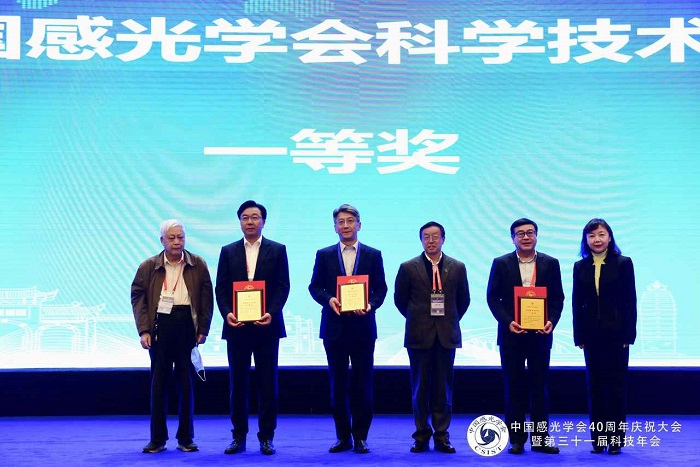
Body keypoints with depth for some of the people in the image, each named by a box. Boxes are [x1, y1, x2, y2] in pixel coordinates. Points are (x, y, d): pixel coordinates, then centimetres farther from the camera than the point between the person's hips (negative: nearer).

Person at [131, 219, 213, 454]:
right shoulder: (148, 266, 6)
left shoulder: (198, 265, 6)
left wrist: (203, 329, -1)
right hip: (160, 326, 0)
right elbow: (137, 297, 4)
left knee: (186, 382, 4)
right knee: (159, 383, 4)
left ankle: (186, 438, 13)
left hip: (188, 325, 0)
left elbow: (207, 298, 6)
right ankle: (157, 438, 12)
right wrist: (143, 330, -5)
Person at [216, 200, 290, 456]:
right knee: (238, 383, 6)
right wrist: (227, 313, -12)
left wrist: (271, 313, -16)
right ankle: (239, 436, 14)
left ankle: (266, 437, 10)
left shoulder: (277, 250, 4)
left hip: (267, 326, -1)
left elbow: (283, 286, -1)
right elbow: (221, 288, 5)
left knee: (268, 382, 2)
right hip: (236, 326, 2)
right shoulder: (228, 252, 9)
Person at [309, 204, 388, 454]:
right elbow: (314, 287, 6)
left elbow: (380, 289, 4)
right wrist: (329, 299, -14)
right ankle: (343, 437, 13)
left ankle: (360, 437, 10)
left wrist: (370, 305, -14)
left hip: (363, 327, -1)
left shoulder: (373, 255, 6)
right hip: (334, 327, 1)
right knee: (338, 384, 5)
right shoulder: (324, 255, 8)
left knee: (363, 383, 1)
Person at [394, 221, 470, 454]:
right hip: (419, 336, -1)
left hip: (447, 335, 1)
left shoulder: (457, 267, 5)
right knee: (420, 387, 4)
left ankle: (442, 436, 11)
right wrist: (417, 320, 10)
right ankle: (422, 436, 12)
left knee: (444, 388, 4)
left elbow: (463, 300, 13)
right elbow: (400, 299, 8)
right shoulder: (408, 268, 0)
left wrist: (449, 321, 12)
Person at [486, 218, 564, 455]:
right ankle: (516, 439, 10)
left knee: (540, 386, 4)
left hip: (540, 334, 1)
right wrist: (507, 322, -14)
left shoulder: (550, 263, 5)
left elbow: (557, 298, 5)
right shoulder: (501, 264, 2)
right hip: (511, 334, -1)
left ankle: (540, 438, 11)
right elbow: (493, 297, 0)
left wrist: (552, 321, -12)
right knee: (514, 387, 4)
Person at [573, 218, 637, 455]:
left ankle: (616, 439, 9)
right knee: (595, 386, 6)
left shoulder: (623, 263, -2)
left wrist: (628, 335, -8)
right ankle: (598, 438, 13)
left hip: (616, 334, -3)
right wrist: (579, 336, 1)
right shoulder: (580, 267, 6)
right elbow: (577, 303, 6)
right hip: (592, 335, 3)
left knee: (617, 385, 2)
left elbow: (630, 301, -3)